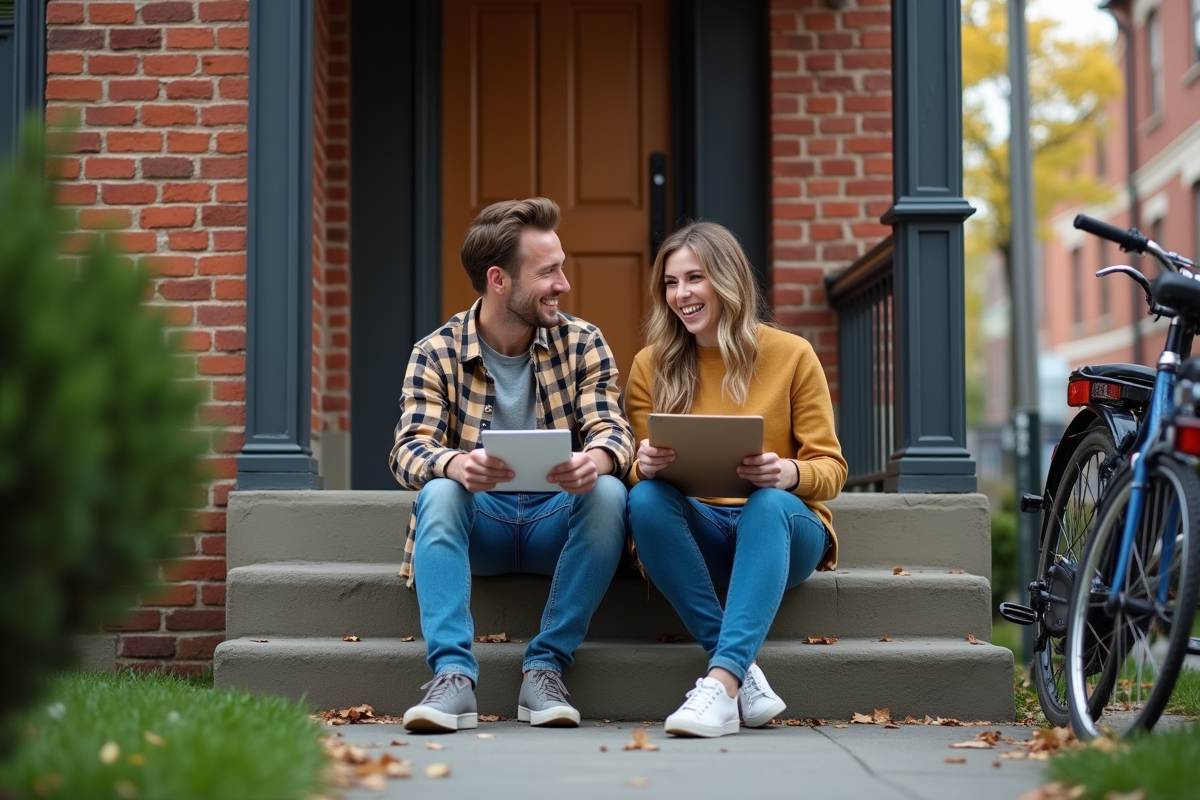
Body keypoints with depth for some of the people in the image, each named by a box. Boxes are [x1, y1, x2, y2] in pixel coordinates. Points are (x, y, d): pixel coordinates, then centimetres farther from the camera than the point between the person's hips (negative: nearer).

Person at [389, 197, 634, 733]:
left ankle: (546, 668, -24)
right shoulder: (437, 354, -4)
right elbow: (410, 451, -16)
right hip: (478, 522, -1)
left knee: (608, 492, -30)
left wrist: (596, 459, -39)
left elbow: (611, 429, -12)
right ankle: (453, 676, -37)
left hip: (557, 519, 1)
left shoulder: (582, 343, 1)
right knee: (437, 492, -31)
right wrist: (456, 464, -42)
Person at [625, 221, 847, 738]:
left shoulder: (791, 354, 2)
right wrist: (645, 465, -18)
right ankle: (743, 675, -34)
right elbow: (638, 467, 7)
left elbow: (830, 468, 0)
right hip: (694, 531, 2)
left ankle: (721, 681, -49)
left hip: (781, 526, -2)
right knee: (644, 498, -32)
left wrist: (789, 473, -24)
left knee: (770, 504, -37)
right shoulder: (652, 366, 7)